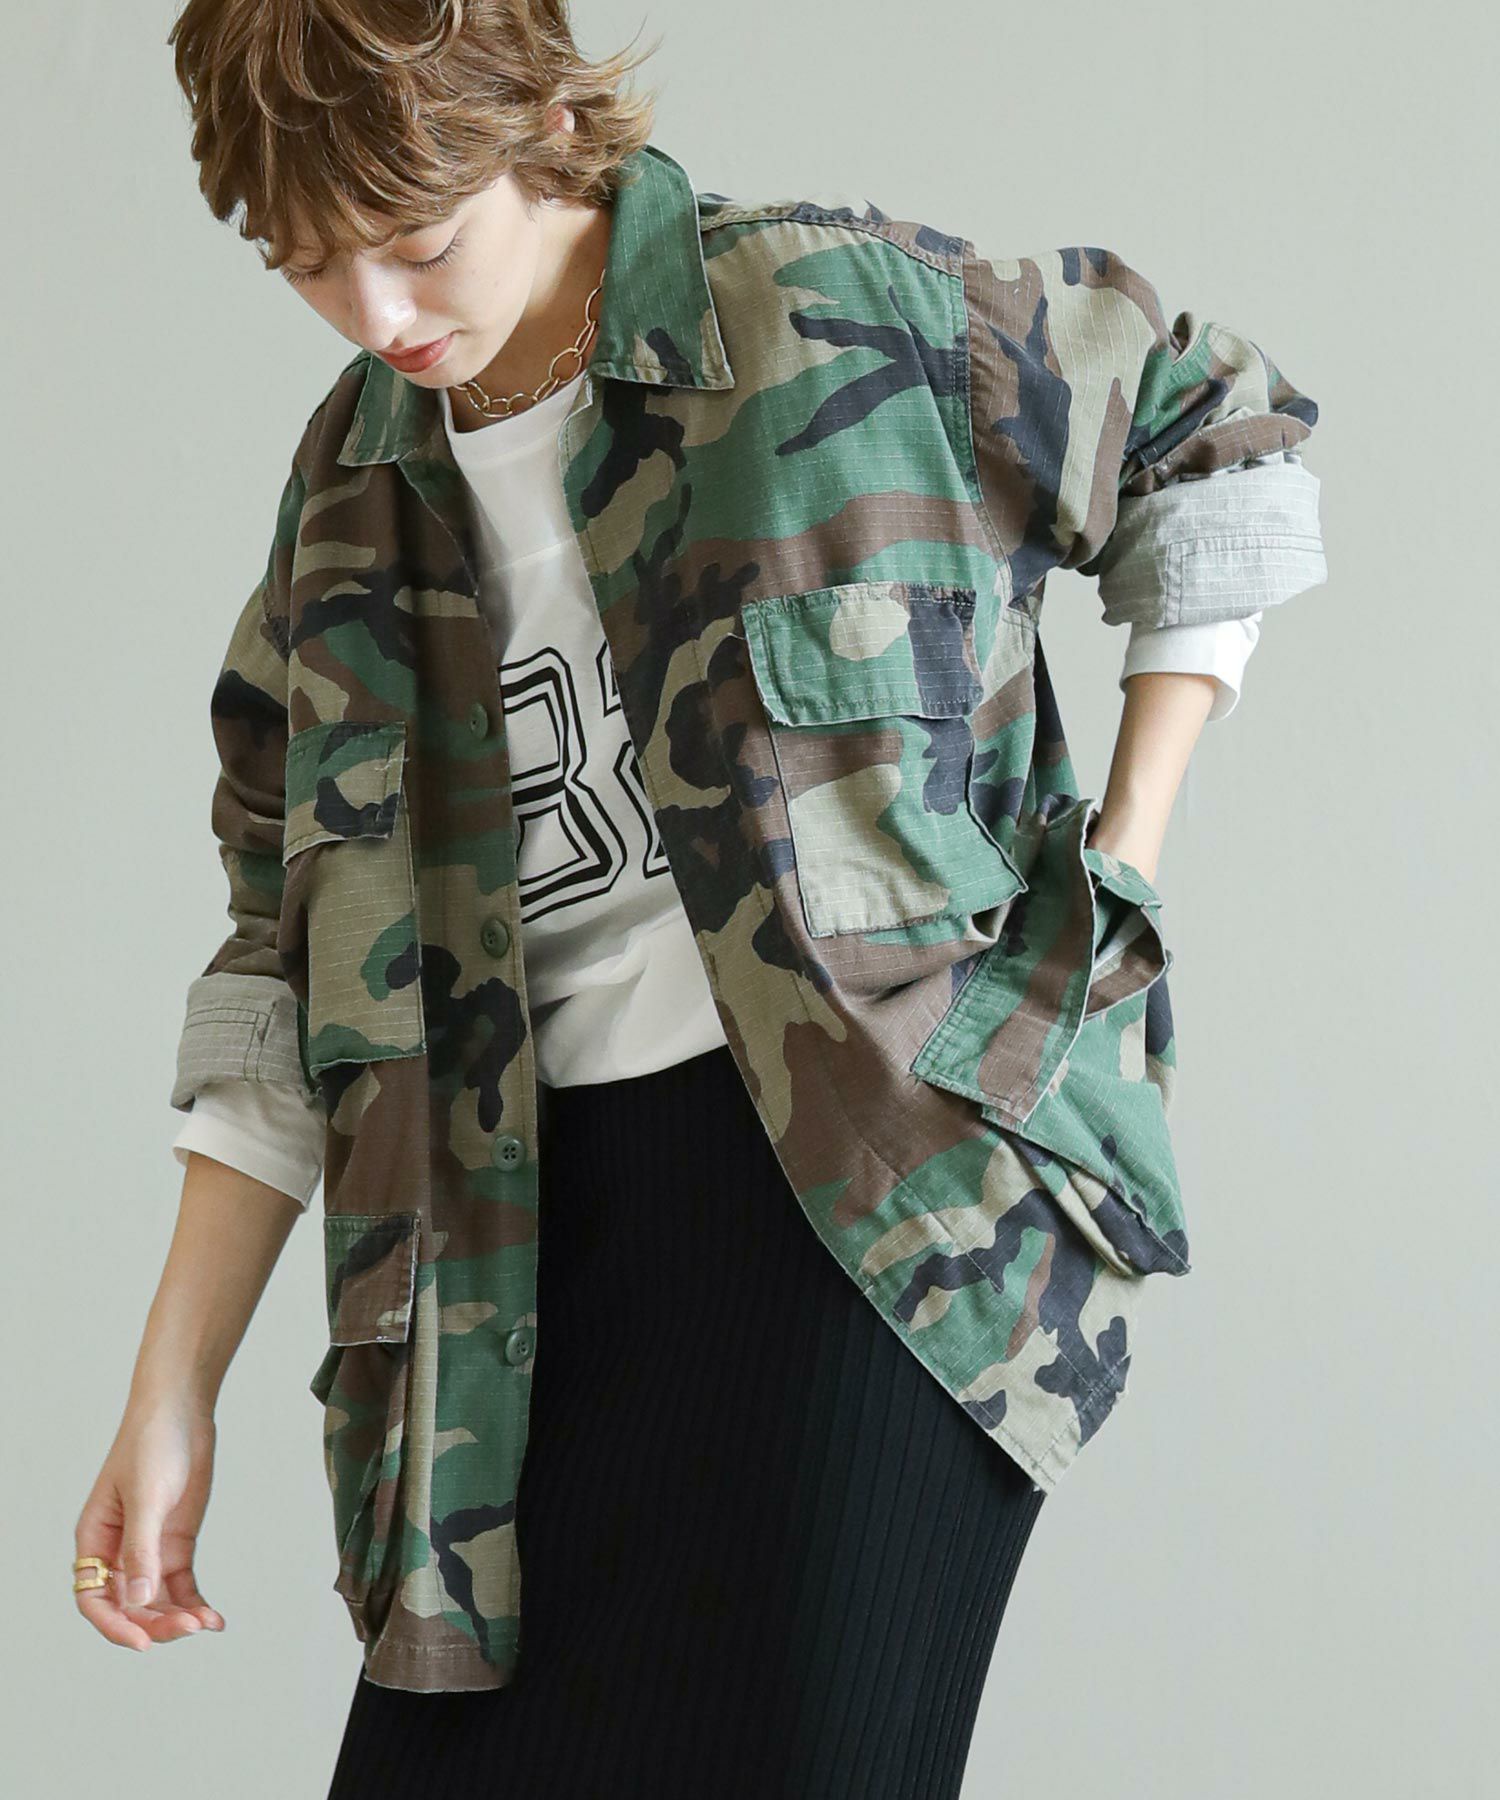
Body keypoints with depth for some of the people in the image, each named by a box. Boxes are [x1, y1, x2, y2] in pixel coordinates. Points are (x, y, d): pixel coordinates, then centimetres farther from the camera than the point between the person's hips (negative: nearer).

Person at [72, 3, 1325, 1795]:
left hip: (890, 1177, -5)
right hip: (558, 1219, 5)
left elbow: (1220, 435, 8)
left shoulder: (838, 308, -6)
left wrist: (1121, 849, 1)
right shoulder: (356, 484, 9)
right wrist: (172, 1395, 7)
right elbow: (294, 962, 11)